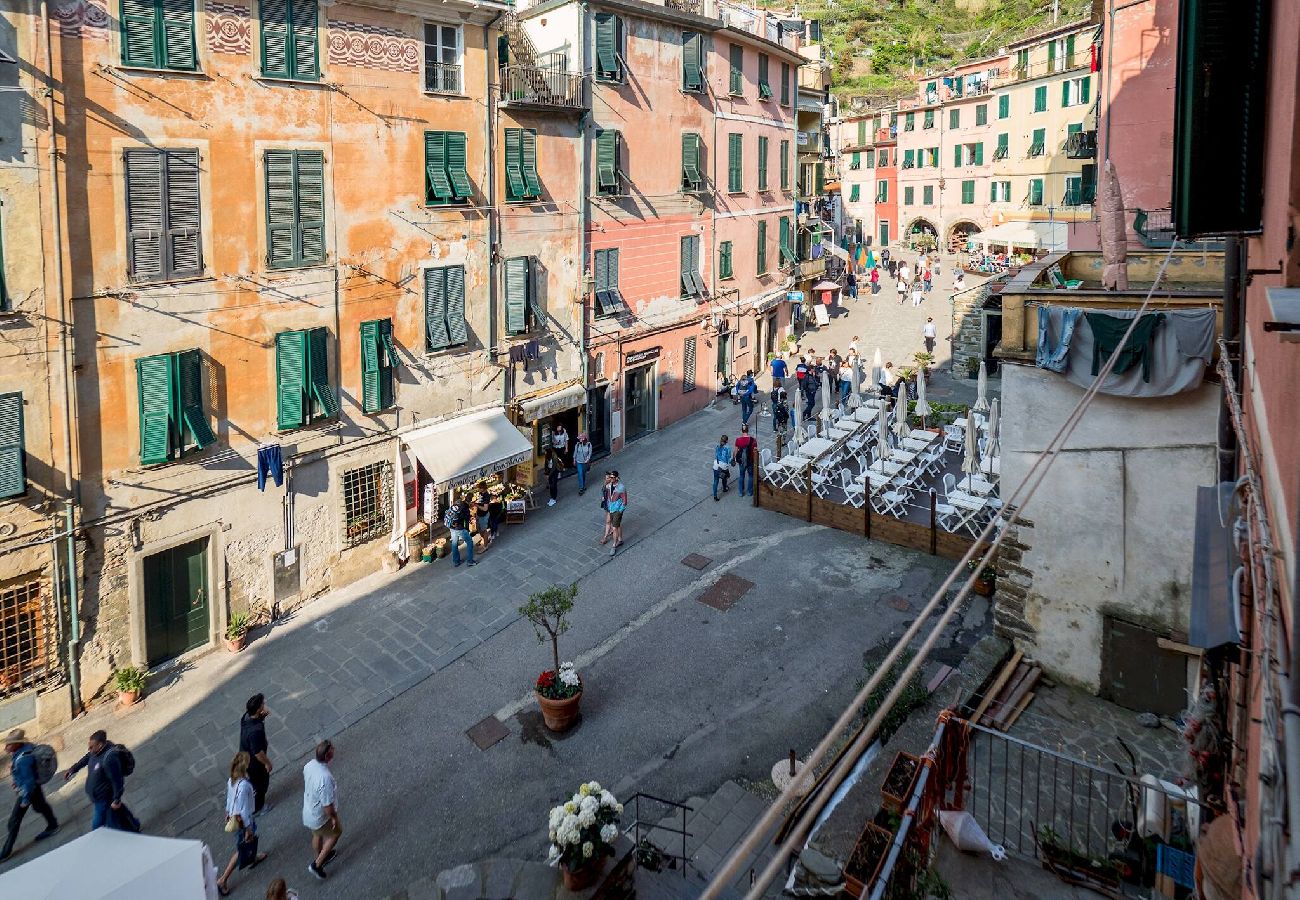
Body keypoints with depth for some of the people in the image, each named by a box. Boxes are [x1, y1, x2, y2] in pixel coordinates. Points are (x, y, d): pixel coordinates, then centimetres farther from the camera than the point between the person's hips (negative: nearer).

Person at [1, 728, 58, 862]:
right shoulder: (26, 746, -11)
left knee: (14, 820, 4)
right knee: (41, 806, 28)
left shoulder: (23, 759, -37)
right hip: (34, 786, 9)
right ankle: (53, 825, 49)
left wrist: (25, 799, -20)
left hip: (27, 790, -9)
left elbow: (29, 781, -29)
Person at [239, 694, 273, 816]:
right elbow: (258, 753, -32)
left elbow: (257, 718, 4)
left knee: (253, 780, 32)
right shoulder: (256, 730, -42)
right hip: (254, 762, -7)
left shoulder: (246, 716, -19)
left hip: (245, 757, 7)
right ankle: (257, 808, 43)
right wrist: (267, 763, -15)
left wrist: (263, 715, -19)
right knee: (260, 784, 20)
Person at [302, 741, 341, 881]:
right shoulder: (325, 777, -41)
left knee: (317, 835, 32)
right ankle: (317, 864, 25)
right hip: (320, 816, -7)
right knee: (336, 832, 21)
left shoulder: (309, 765, -16)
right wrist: (334, 817, -13)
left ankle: (319, 858, 57)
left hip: (308, 810, 7)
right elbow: (327, 805, -31)